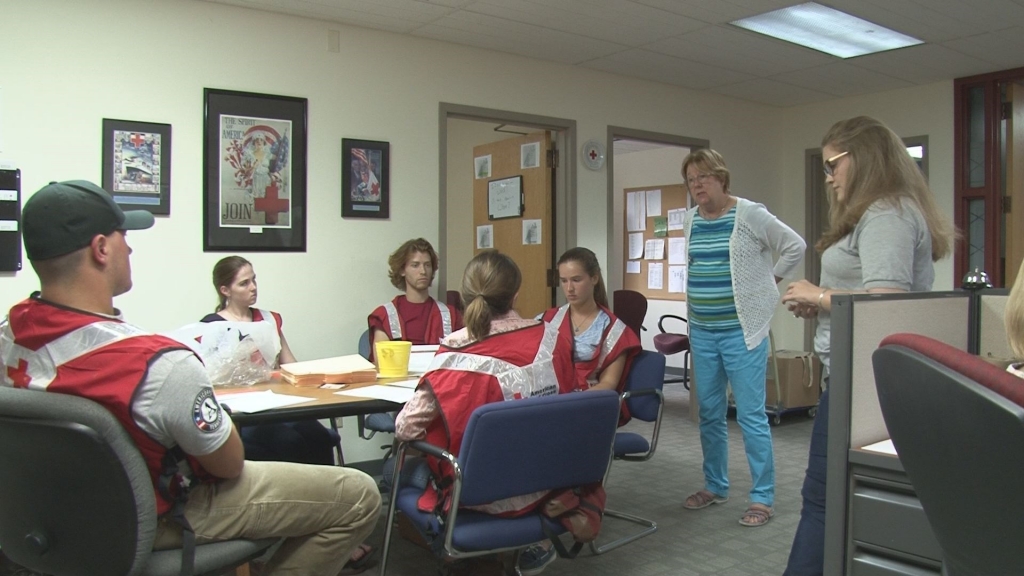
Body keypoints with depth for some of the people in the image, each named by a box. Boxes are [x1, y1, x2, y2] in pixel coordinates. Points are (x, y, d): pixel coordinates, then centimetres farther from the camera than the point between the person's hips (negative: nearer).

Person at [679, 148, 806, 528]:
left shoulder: (750, 215, -7)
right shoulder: (690, 221, 10)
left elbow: (796, 246, 0)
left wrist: (769, 279, 1)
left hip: (742, 331, -6)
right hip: (702, 332, 6)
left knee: (751, 415, -4)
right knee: (709, 413, 12)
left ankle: (762, 497, 7)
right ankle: (715, 486, 26)